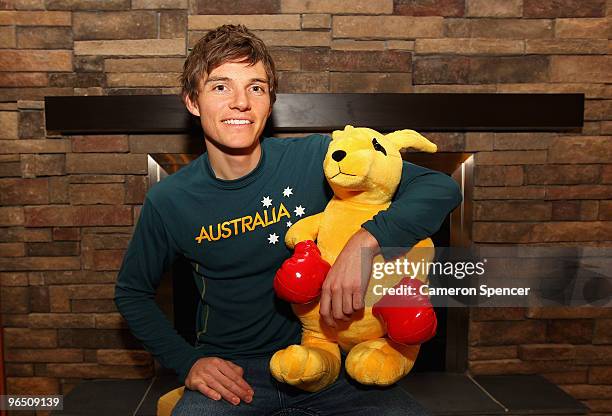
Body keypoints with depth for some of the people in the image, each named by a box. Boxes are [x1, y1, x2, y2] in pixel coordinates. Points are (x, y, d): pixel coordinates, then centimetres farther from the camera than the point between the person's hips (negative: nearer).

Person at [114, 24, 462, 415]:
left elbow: (442, 188, -14)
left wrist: (367, 240, -32)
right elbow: (132, 292, 9)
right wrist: (186, 361, -5)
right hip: (230, 369, 1)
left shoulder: (315, 158, -11)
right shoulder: (169, 200, -7)